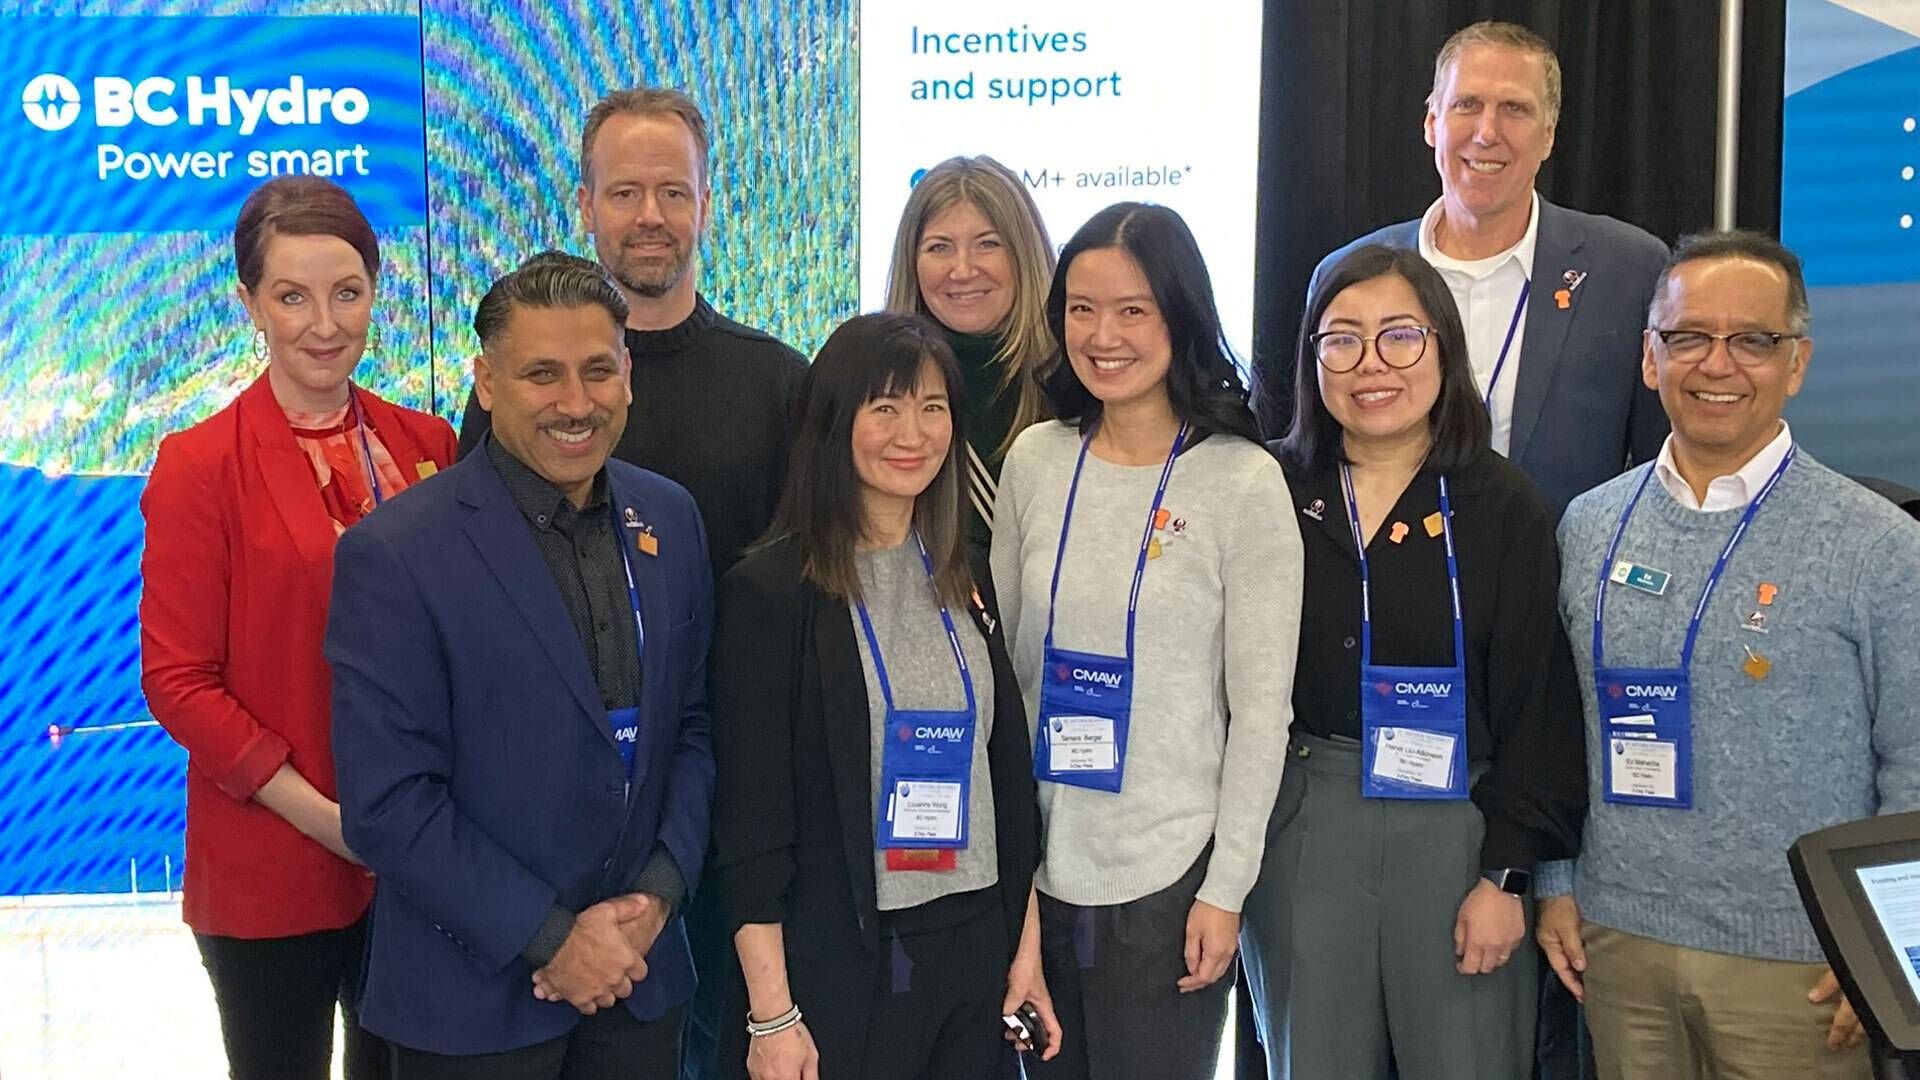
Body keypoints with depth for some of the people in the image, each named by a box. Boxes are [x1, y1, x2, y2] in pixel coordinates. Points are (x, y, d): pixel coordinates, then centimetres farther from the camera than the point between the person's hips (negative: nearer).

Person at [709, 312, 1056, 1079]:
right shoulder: (770, 594, -10)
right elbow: (750, 817, -11)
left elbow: (1008, 775, 12)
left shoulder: (965, 584, 7)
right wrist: (771, 1016, -14)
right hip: (835, 965, -5)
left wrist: (1028, 949, 9)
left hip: (975, 952, 5)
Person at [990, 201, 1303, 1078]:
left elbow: (1261, 709, -7)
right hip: (1038, 867, 4)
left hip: (1167, 875, -4)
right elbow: (999, 662, 9)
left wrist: (1226, 887, -8)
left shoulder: (1243, 482, -9)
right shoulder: (1034, 460, 2)